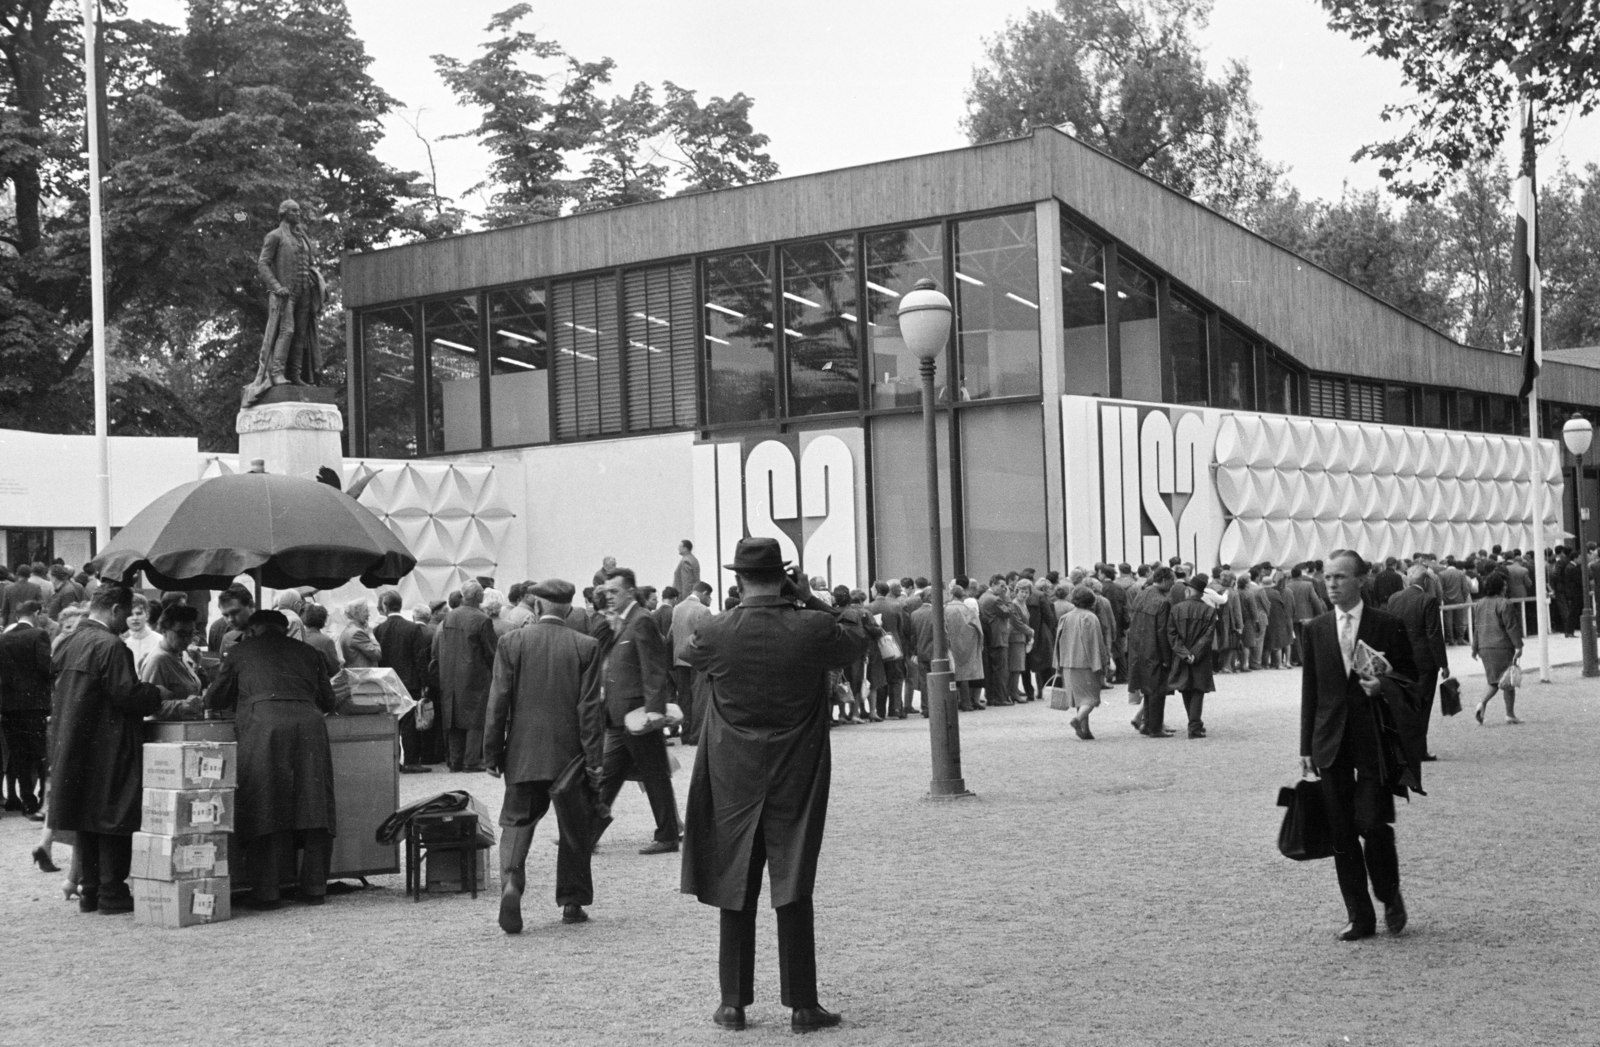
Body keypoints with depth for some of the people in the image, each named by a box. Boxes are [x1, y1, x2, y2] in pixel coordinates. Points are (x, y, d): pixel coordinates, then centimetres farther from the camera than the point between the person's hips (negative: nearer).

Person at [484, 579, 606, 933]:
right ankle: (572, 902, 15)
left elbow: (498, 702, -2)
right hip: (570, 753, 0)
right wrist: (594, 757, -3)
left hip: (523, 754, 0)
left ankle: (511, 882, -17)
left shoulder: (512, 643, -2)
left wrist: (492, 753, 5)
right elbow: (590, 707, -6)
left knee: (517, 822, 6)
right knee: (573, 828, 11)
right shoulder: (586, 647, -4)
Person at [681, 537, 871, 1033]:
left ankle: (733, 1002, 16)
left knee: (735, 891, 11)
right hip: (796, 781, -1)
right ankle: (802, 1005, 8)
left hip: (733, 781, 1)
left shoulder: (714, 633, -11)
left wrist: (742, 607, 11)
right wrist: (812, 601, 6)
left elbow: (690, 655, 13)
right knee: (794, 893, 5)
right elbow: (859, 635, 8)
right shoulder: (814, 629, -12)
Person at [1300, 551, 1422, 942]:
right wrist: (1306, 747, 7)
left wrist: (1383, 686, -15)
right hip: (1332, 743, 3)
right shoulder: (1316, 629, 9)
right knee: (1342, 833, 3)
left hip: (1375, 739, -3)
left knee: (1373, 825, -9)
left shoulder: (1387, 626, 1)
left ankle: (1390, 897, 18)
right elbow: (1310, 689, 11)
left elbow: (1410, 679, 7)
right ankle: (1359, 917, 12)